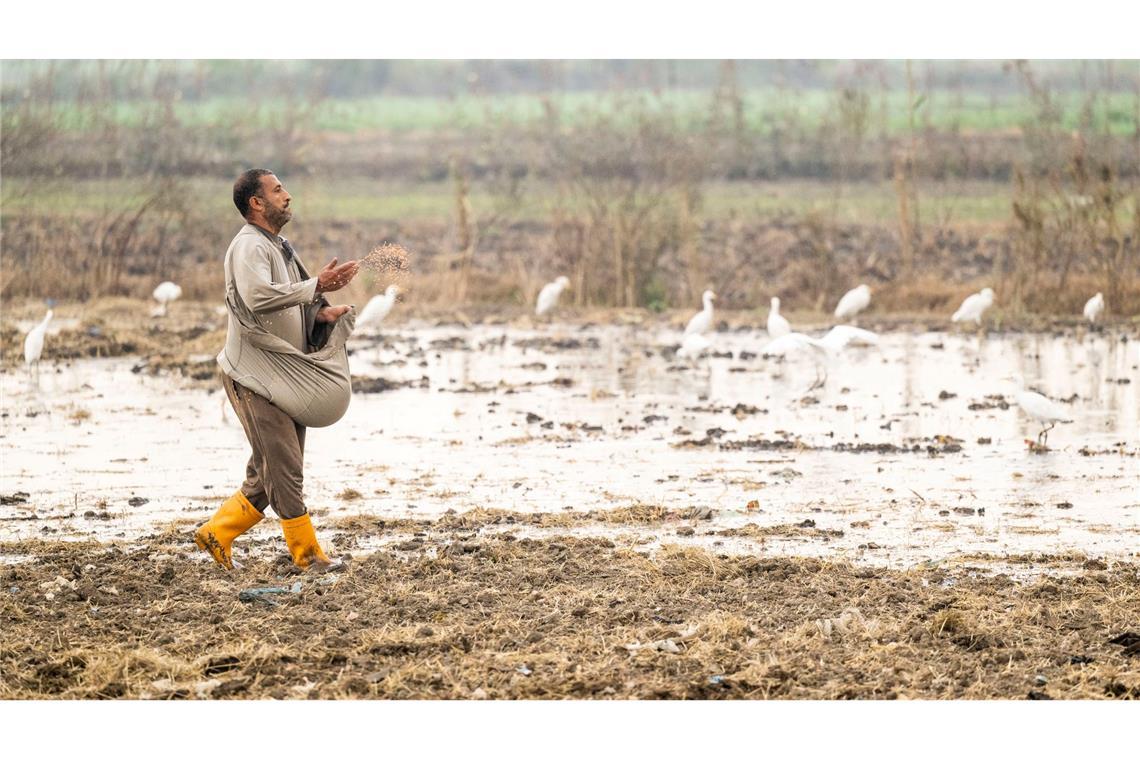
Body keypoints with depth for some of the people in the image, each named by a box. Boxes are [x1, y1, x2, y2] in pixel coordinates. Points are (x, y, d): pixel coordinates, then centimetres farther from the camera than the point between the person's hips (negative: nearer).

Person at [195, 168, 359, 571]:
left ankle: (216, 534, 20)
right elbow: (259, 296, -30)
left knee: (268, 474, 12)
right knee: (284, 467, -8)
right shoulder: (249, 246, -13)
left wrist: (321, 314, 2)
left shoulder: (279, 248, 20)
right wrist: (317, 285, -29)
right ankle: (308, 554, -4)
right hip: (254, 375, -10)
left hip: (282, 378, 10)